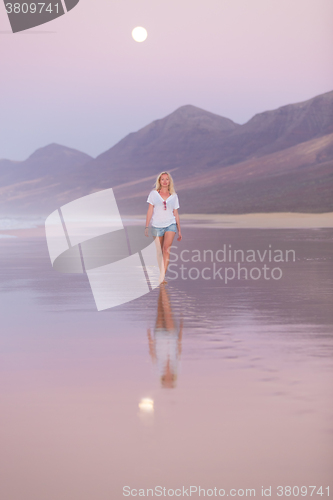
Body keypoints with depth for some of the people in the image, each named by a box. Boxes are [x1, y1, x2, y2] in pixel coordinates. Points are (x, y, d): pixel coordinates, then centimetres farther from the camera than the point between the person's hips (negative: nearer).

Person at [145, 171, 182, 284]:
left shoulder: (174, 196, 9)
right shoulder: (154, 194, 5)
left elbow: (176, 213, 12)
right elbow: (150, 210, 4)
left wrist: (179, 230, 12)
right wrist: (146, 227, -3)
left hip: (170, 225, -1)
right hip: (157, 226, 1)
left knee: (166, 248, -18)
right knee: (159, 251, 6)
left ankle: (162, 277, -24)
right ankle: (161, 273, 21)